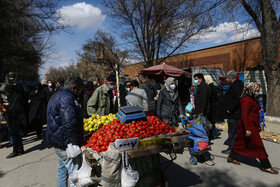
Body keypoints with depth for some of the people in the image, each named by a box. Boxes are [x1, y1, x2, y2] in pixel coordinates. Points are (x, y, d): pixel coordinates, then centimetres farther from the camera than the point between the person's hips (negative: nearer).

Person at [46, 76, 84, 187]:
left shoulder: (57, 95, 15)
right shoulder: (66, 98, -20)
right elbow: (70, 123, -27)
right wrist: (75, 145, -24)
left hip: (58, 141, 11)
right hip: (66, 144, -11)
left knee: (63, 170, 24)